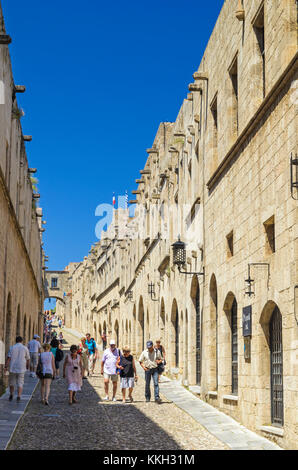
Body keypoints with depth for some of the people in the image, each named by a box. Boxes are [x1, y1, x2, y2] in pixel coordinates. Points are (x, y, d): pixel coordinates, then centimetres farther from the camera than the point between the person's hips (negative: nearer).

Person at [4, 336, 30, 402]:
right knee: (20, 383, 3)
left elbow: (8, 358, -9)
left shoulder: (12, 348, 0)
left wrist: (6, 367, -11)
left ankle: (11, 395, 27)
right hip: (21, 369, -1)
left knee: (12, 382, 18)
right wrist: (27, 367, 23)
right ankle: (18, 397, -10)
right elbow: (28, 359, 6)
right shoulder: (25, 348, 1)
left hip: (13, 368, 1)